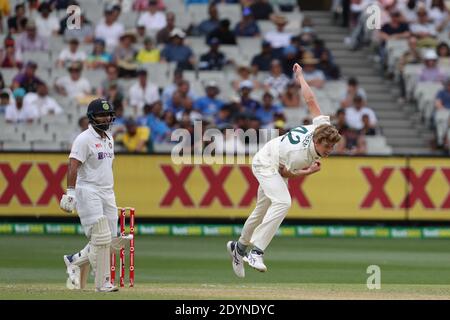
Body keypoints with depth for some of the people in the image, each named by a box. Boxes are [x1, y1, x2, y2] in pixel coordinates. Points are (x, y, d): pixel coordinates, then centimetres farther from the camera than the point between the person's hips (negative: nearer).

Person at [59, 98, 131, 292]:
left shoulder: (109, 138, 16)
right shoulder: (84, 139, -9)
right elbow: (73, 166, -17)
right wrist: (70, 192, -26)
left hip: (107, 194, 8)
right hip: (88, 192, -8)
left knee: (112, 240, 5)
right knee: (101, 238, -12)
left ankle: (76, 261, 21)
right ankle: (102, 283, -6)